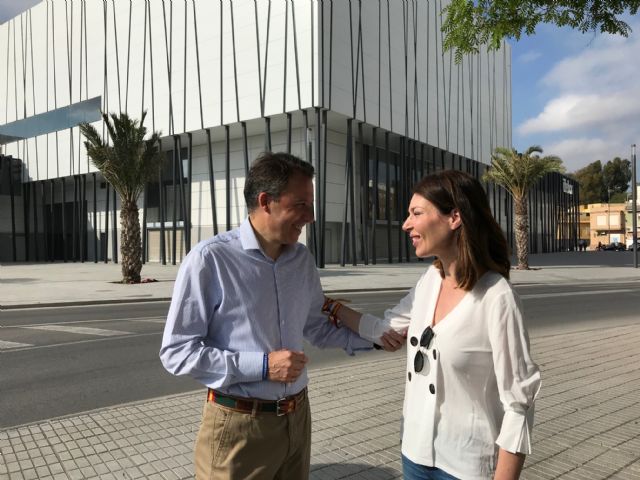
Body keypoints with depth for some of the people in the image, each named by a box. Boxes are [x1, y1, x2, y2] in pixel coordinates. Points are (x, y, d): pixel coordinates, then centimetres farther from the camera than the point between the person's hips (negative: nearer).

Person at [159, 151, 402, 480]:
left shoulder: (302, 259, 3)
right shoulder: (209, 259, -17)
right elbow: (176, 351, -15)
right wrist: (262, 365, -19)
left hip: (296, 418, 6)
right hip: (239, 427, -5)